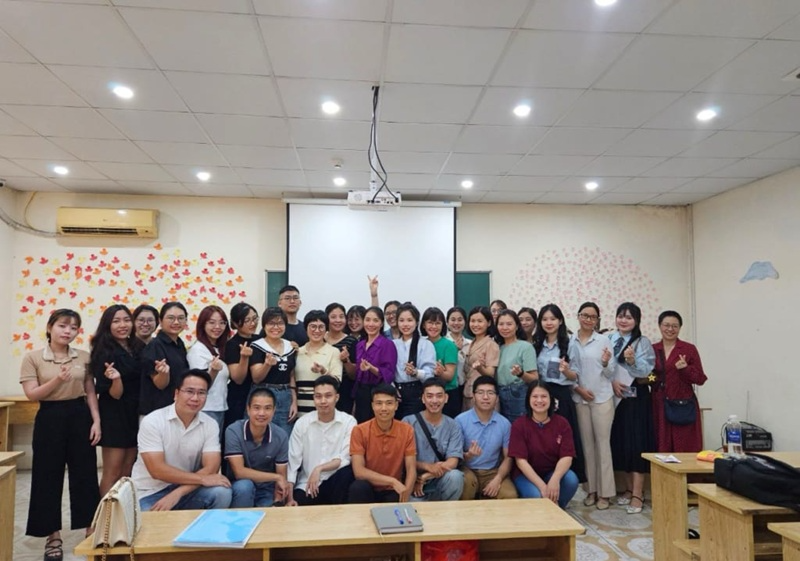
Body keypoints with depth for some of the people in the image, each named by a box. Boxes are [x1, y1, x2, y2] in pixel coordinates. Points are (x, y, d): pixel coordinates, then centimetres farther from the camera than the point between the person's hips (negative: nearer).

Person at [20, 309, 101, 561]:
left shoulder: (84, 357, 4)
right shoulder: (33, 358, -3)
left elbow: (91, 392, 5)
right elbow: (31, 394, -7)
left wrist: (96, 420, -2)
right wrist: (57, 381, -22)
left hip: (80, 416, 2)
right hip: (50, 418, -2)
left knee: (85, 474, 7)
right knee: (49, 476, 6)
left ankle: (91, 531, 20)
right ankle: (53, 536, 21)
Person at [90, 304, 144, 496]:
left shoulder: (137, 348, 5)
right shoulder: (105, 353, -14)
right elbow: (115, 394, -16)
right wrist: (116, 378, -35)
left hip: (134, 414, 7)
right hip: (115, 416, -7)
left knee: (127, 472, 13)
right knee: (113, 473, 0)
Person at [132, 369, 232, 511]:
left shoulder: (210, 425, -4)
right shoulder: (152, 421, -13)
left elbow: (211, 468, -12)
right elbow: (157, 470, -20)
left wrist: (176, 494, -25)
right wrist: (202, 479, -22)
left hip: (186, 490, 3)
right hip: (150, 494, -2)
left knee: (221, 492, -23)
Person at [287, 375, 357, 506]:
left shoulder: (349, 422, -6)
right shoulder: (301, 423, -1)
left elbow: (346, 459, -11)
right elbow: (293, 461, -3)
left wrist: (319, 469, -23)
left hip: (336, 482, 1)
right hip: (307, 485, 0)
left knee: (347, 472, -32)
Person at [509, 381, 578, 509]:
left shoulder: (562, 423, -6)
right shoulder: (519, 425, -12)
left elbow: (566, 457, -13)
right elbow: (521, 460, -16)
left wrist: (555, 480, -32)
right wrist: (542, 486, -27)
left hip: (553, 473, 3)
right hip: (526, 475, -2)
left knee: (571, 480, -28)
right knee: (535, 496, -32)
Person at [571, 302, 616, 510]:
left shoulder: (604, 340, -1)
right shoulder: (570, 341, 1)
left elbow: (610, 374, 0)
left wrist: (606, 363, -20)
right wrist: (577, 388, -9)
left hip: (602, 398, -1)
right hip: (579, 399, 2)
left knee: (602, 443, 2)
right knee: (587, 443, 9)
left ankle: (604, 492, 10)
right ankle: (591, 489, 19)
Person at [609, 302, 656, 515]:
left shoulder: (643, 342, -3)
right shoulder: (608, 340, 6)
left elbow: (645, 371, -13)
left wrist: (633, 361, -31)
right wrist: (612, 382, -16)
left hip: (636, 398, -4)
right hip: (615, 397, 4)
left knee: (636, 443, -3)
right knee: (619, 442, 9)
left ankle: (638, 494, 3)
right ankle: (629, 488, 23)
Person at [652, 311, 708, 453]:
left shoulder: (689, 349, 0)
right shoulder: (652, 349, 8)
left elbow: (700, 379, -1)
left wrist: (686, 369, -17)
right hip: (659, 407, 2)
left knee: (685, 451, -2)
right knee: (661, 450, 4)